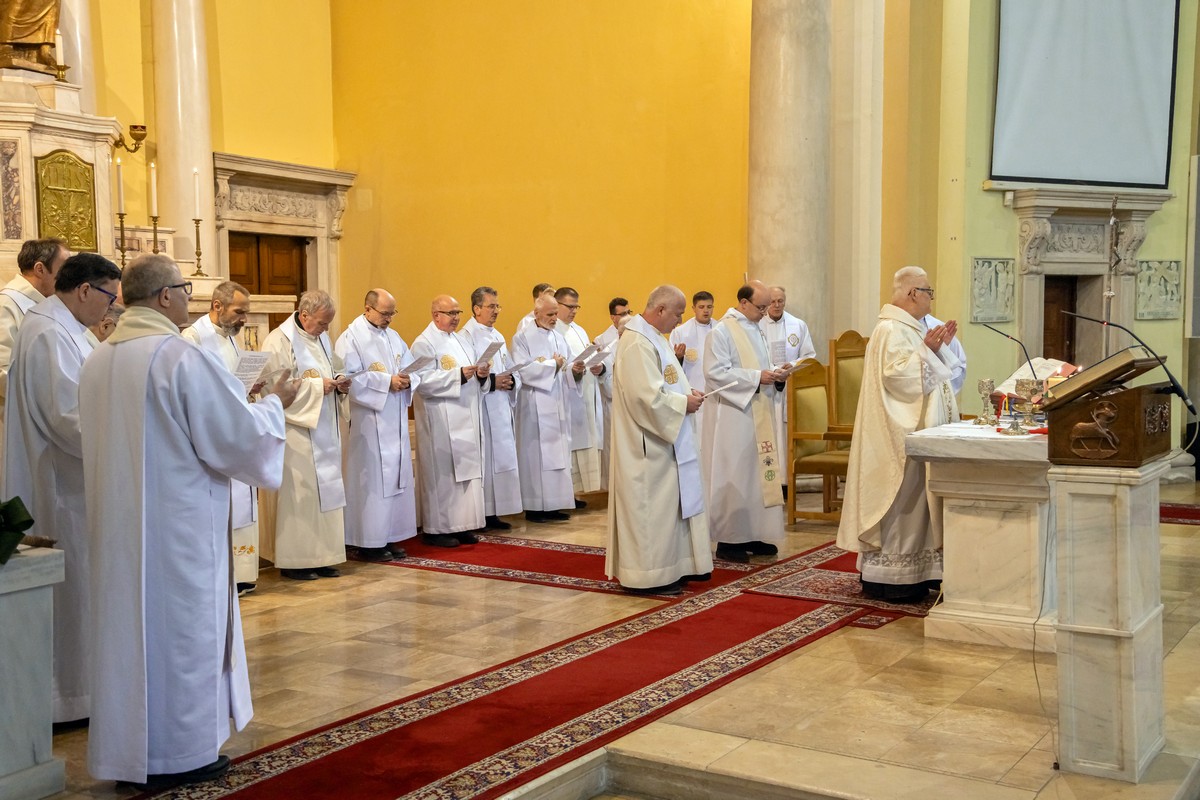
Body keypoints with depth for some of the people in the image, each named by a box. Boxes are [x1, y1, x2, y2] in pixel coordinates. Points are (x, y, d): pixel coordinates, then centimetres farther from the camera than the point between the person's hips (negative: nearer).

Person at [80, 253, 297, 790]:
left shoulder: (98, 361, 5)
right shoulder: (181, 356, -18)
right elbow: (242, 437, -15)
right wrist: (274, 403, 4)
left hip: (116, 522, 7)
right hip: (178, 523, -7)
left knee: (128, 626, 15)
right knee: (181, 629, 5)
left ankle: (126, 751, 25)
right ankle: (180, 755, 15)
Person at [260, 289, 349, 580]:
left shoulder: (321, 338, 14)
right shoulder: (279, 341, -12)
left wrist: (339, 382, 1)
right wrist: (316, 386, -21)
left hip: (323, 430, 8)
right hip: (296, 430, -8)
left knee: (325, 489, 9)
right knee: (297, 493, -5)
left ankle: (320, 556, 16)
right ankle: (293, 560, 4)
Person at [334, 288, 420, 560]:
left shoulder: (393, 337, 15)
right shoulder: (351, 338, -7)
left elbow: (412, 369, 13)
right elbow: (350, 377, -17)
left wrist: (407, 380, -10)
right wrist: (387, 382, -19)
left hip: (395, 421, 7)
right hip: (369, 423, -7)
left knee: (397, 475, 8)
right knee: (372, 478, -5)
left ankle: (390, 536, 17)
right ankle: (369, 542, 3)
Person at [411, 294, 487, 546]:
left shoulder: (462, 340, 17)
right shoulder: (424, 343, -8)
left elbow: (473, 376, 18)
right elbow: (424, 381, -19)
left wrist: (482, 374, -5)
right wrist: (459, 375, -24)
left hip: (467, 418, 8)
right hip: (441, 421, -8)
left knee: (467, 468, 8)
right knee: (442, 472, -4)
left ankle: (462, 524, 16)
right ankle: (436, 529, 4)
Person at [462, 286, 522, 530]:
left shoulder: (497, 336, 17)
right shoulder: (467, 336, -9)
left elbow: (511, 369, 18)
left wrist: (511, 380, -2)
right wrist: (492, 382, -20)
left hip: (501, 408, 8)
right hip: (481, 410, -8)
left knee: (502, 459, 9)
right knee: (484, 460, -7)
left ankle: (494, 514, 16)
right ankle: (481, 517, 0)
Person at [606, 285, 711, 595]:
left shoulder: (652, 337, 13)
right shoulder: (638, 343, -21)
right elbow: (649, 397, -26)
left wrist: (687, 393, 6)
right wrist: (684, 404, -14)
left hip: (665, 440, 11)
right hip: (649, 445, -11)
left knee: (674, 500, 15)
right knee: (651, 505, -3)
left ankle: (672, 566, 23)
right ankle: (649, 575, 6)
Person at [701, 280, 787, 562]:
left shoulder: (756, 330, 14)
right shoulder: (722, 332, -11)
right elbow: (716, 373, -19)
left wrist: (774, 374, 1)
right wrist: (756, 377, -20)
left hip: (758, 414, 8)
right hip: (732, 417, -8)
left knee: (758, 473, 9)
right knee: (733, 476, -4)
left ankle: (752, 536, 18)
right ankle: (728, 540, 4)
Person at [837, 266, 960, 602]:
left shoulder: (911, 328, 16)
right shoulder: (891, 330, -15)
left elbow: (928, 375, 20)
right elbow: (898, 376, -26)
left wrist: (940, 346, 8)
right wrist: (926, 348, -22)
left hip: (916, 429, 11)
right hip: (900, 433, -11)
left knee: (912, 497, 12)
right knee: (900, 500, -6)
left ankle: (909, 573, 19)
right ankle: (889, 578, 0)